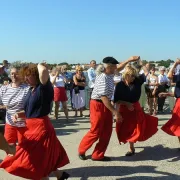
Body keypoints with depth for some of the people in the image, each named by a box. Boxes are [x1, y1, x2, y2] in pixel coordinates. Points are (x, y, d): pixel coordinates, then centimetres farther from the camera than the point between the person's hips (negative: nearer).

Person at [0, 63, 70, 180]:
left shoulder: (43, 88, -16)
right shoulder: (31, 90, 10)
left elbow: (44, 71, -38)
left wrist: (39, 65, -17)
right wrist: (19, 115, 4)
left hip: (41, 127, -9)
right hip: (32, 128, 9)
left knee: (38, 160, 3)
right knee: (42, 159, 20)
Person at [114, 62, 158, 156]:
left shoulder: (136, 81, -3)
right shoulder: (120, 85, -11)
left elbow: (146, 73, 2)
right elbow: (116, 100, -10)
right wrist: (127, 103, -20)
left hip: (136, 108, 3)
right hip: (124, 109, -3)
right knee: (128, 130, 6)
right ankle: (132, 148, 26)